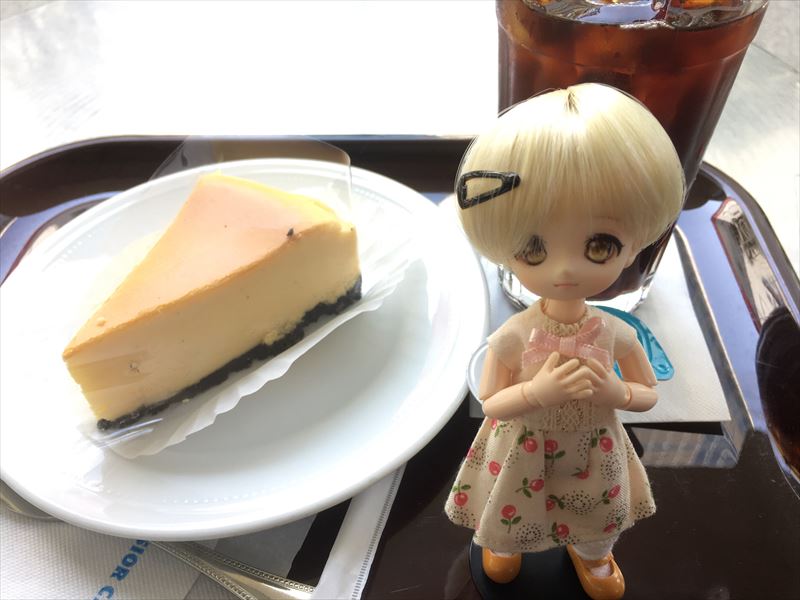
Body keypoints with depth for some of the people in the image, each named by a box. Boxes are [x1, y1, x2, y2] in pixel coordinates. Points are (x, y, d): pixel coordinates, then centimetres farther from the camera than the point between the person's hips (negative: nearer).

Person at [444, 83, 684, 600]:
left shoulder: (618, 334, -23)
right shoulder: (512, 338, -29)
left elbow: (649, 394, -6)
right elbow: (490, 404, -16)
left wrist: (614, 392, -29)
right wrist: (537, 392, -36)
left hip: (593, 449, 2)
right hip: (524, 450, -1)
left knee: (594, 520, 30)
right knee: (513, 517, 27)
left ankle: (590, 552, 66)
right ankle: (503, 543, 64)